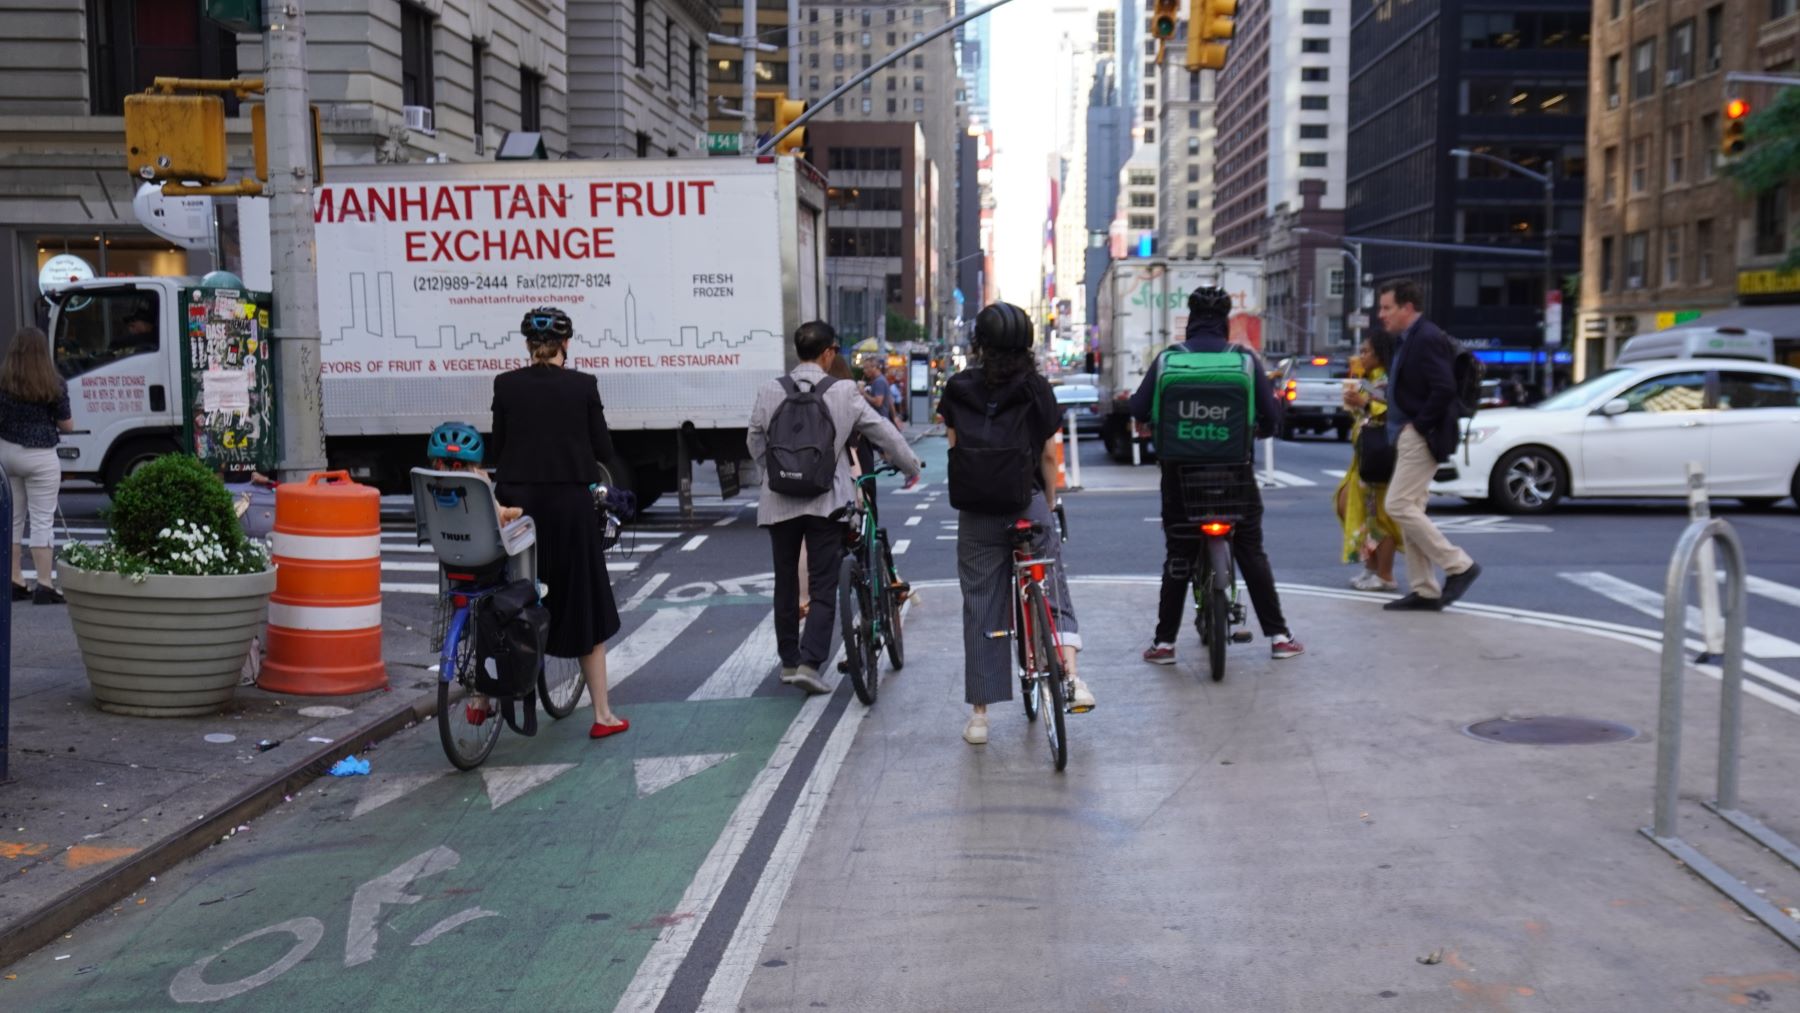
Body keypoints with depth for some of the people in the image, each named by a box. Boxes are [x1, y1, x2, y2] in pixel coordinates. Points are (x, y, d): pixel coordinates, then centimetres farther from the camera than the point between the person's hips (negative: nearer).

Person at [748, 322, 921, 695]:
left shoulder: (770, 391, -1)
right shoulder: (843, 393, -5)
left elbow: (755, 442, 9)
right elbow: (884, 433, 2)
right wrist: (911, 467, 17)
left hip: (780, 501, 3)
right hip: (824, 502, -3)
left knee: (786, 582, 15)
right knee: (823, 587, 2)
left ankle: (789, 660, 25)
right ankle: (809, 663, -9)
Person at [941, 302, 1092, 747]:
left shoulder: (958, 390, 0)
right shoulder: (1036, 389, -2)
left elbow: (954, 450, 5)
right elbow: (1048, 456, 2)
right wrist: (1050, 504, 14)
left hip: (976, 512, 1)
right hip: (1028, 504, -1)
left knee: (980, 607, 7)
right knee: (1052, 585, 17)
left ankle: (979, 714, 10)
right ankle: (1071, 676, -1)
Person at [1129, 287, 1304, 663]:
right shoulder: (1245, 358, -2)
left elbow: (1138, 410, -3)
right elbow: (1270, 415, -4)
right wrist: (1258, 432, 18)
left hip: (1180, 469, 0)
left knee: (1178, 555, 7)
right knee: (1251, 551, 9)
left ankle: (1164, 641, 8)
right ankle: (1279, 636, 12)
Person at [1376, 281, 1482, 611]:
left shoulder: (1427, 339, -15)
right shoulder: (1406, 339, 15)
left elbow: (1444, 389, -23)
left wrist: (1419, 426, -18)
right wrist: (1401, 428, 9)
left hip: (1421, 437, -10)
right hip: (1409, 436, 10)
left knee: (1399, 506, -12)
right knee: (1409, 509, 9)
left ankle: (1459, 566, -2)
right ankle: (1424, 592, 14)